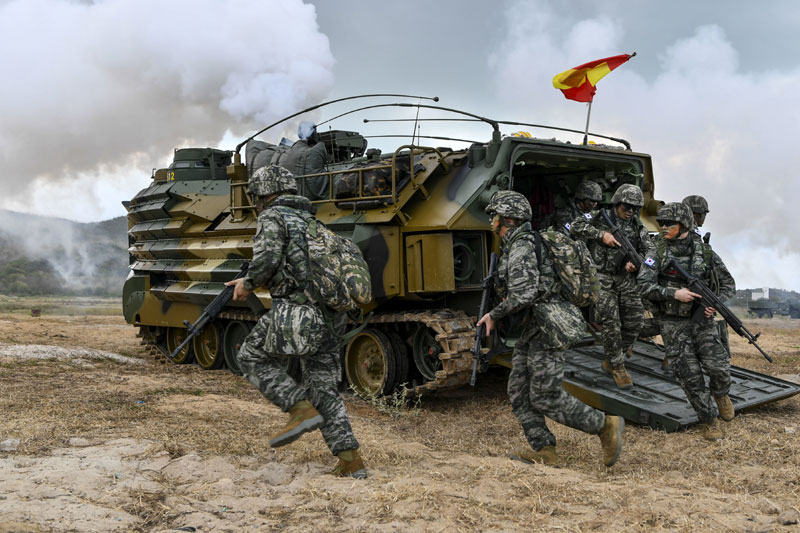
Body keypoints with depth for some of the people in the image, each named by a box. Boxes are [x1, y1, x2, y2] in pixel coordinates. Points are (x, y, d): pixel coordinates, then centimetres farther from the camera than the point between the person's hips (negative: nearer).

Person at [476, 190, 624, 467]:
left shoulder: (520, 249, -16)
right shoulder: (525, 243, 16)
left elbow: (523, 294, -28)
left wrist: (494, 314, -15)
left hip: (548, 327, -11)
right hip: (534, 329, 11)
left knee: (545, 398, -5)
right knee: (518, 391, 9)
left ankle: (606, 425, 8)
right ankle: (543, 450, 13)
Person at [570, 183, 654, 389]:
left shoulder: (638, 226, 10)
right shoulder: (600, 217, -1)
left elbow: (649, 250, 7)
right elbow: (575, 227, -11)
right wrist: (602, 235, -18)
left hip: (626, 278, 5)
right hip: (602, 278, -4)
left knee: (635, 319, -1)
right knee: (610, 322, -9)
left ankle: (610, 361, 17)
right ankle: (618, 368, 3)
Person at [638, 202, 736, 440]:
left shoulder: (705, 251, 0)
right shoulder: (658, 252, -3)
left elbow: (728, 283, 8)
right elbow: (645, 286, -10)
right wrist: (674, 293, -21)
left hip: (703, 321, 1)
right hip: (673, 324, -1)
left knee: (719, 368, -11)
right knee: (690, 375, -1)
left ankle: (720, 394, 25)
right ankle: (709, 421, 17)